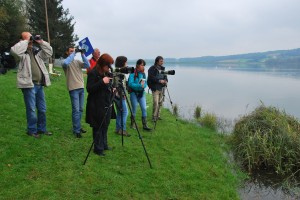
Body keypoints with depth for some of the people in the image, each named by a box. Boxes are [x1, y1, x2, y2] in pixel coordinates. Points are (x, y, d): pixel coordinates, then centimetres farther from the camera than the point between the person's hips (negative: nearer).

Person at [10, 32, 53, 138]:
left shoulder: (36, 51, 16)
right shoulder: (21, 52, -4)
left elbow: (49, 52, 17)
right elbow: (14, 50, -26)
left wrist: (41, 42, 6)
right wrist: (25, 41, -16)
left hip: (39, 84, 7)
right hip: (29, 85, -7)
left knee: (42, 109, 12)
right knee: (31, 109, -1)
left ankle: (42, 128, 25)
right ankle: (32, 130, 14)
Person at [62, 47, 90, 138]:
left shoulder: (77, 61, 13)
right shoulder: (65, 61, 0)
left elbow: (87, 65, -1)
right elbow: (66, 63, -25)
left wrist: (82, 54, -5)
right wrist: (73, 54, -16)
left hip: (81, 87, 6)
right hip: (73, 88, -6)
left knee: (80, 109, 12)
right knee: (76, 110, -7)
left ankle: (78, 127, 25)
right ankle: (76, 130, 0)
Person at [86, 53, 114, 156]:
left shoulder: (106, 73, 8)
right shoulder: (93, 73, -13)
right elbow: (89, 89, -19)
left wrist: (111, 89, 0)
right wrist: (102, 82, -27)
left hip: (107, 104, 7)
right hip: (97, 105, -7)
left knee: (105, 126, 15)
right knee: (98, 127, 1)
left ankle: (104, 145, 30)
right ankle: (98, 148, 13)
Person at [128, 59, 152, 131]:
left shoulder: (143, 73, 7)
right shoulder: (132, 74, -11)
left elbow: (145, 83, 7)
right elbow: (130, 84, -19)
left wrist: (143, 85, -15)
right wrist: (139, 85, -26)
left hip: (141, 93, 5)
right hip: (134, 93, -5)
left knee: (144, 109, -1)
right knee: (134, 109, 6)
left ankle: (145, 125, 4)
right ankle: (132, 124, 25)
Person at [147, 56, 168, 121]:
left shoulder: (162, 68, 14)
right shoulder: (152, 69, -8)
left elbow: (165, 76, 18)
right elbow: (151, 78, -16)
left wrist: (166, 80, -3)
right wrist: (159, 81, -24)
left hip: (161, 88, 7)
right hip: (155, 88, -7)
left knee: (160, 103, 9)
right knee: (156, 103, -12)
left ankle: (158, 115, 21)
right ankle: (154, 117, -1)